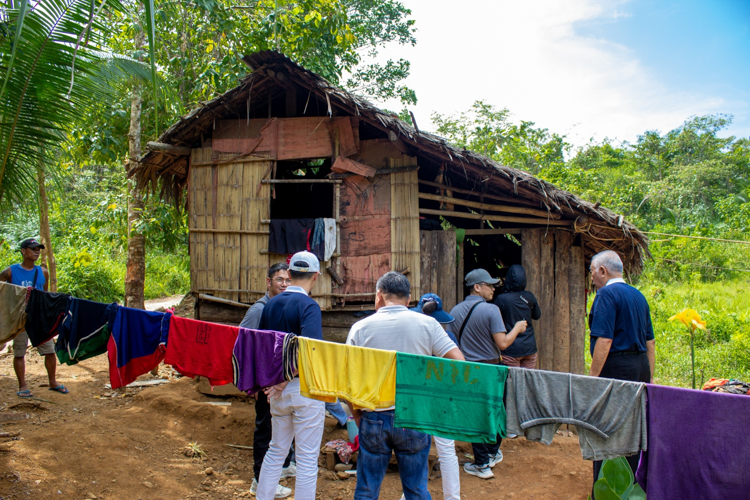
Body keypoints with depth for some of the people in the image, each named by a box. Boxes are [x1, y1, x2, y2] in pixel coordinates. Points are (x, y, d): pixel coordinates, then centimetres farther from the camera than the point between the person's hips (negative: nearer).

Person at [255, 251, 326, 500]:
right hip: (305, 388, -6)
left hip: (279, 389, 7)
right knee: (307, 458, 5)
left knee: (276, 450, 21)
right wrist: (286, 380, -18)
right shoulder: (308, 305, -15)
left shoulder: (270, 304, 6)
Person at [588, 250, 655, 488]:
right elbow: (650, 342, 17)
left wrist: (592, 378, -16)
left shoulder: (607, 294, -11)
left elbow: (604, 340, -19)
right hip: (641, 368, 9)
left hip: (616, 369, -8)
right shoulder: (638, 295, 14)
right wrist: (649, 378, 23)